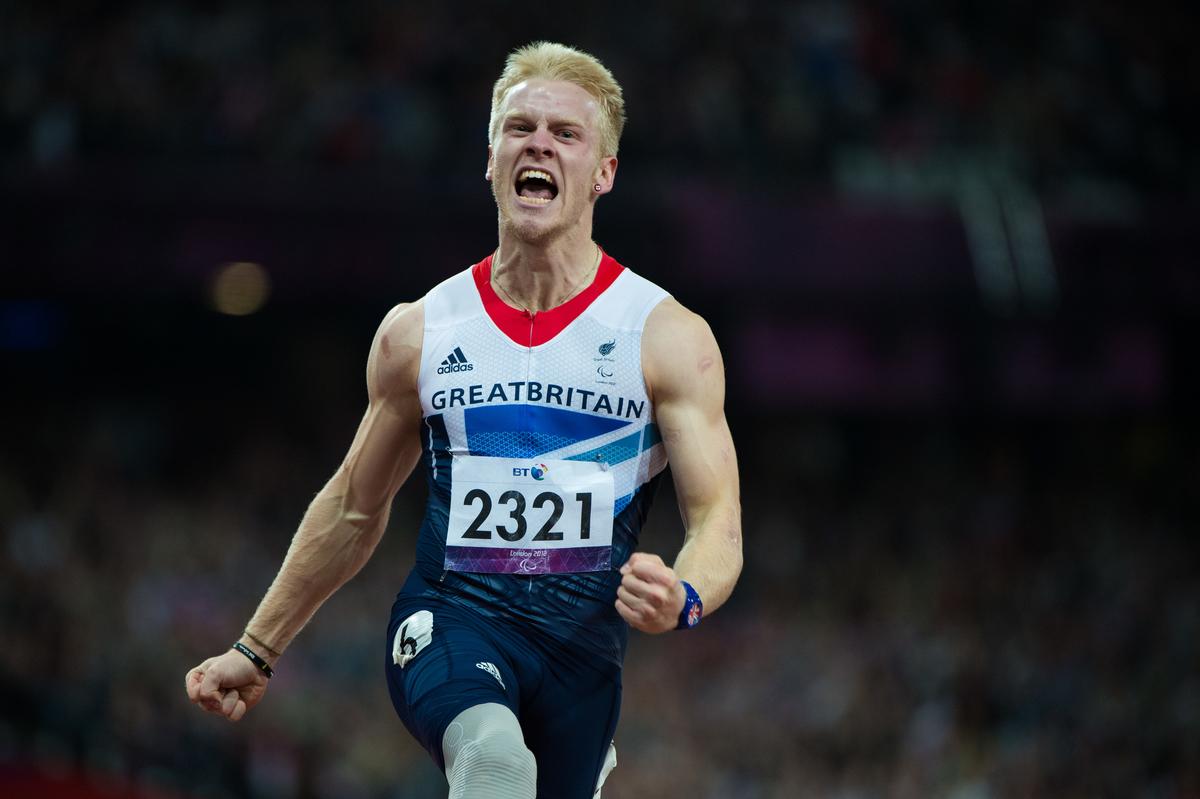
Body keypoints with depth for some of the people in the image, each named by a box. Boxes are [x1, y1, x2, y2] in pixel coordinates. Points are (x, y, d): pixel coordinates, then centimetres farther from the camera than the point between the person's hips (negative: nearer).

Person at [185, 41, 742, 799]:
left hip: (583, 639, 1)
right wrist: (256, 651, 21)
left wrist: (684, 598, -28)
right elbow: (353, 508, 20)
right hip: (449, 615, -1)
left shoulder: (669, 338, 1)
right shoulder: (418, 333, 8)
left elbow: (717, 521, -4)